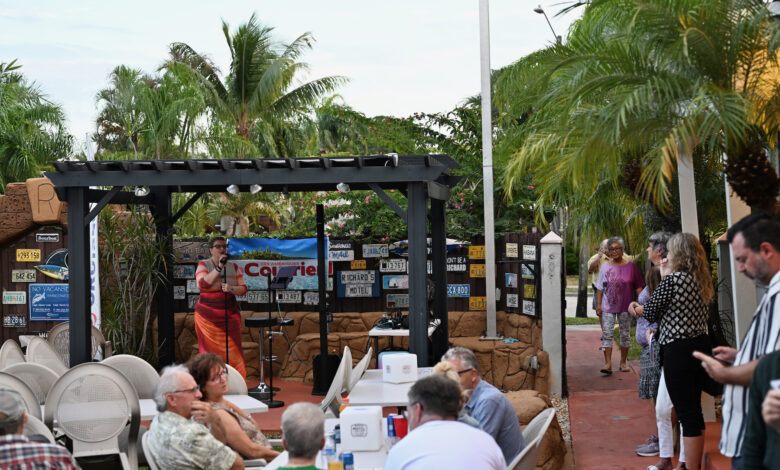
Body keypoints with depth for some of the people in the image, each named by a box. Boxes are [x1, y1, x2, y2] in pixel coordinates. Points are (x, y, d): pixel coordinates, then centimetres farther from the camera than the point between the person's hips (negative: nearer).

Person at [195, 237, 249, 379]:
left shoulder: (234, 267, 9)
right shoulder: (203, 265, 1)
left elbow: (243, 288, 6)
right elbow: (203, 284, -16)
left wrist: (231, 289, -15)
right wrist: (219, 267, -17)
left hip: (230, 314, 2)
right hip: (208, 316, -2)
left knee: (233, 348, -5)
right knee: (210, 350, 0)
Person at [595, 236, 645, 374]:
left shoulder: (630, 266, -1)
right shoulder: (605, 266, 4)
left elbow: (638, 287, 1)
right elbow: (600, 288, 6)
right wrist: (598, 304, 1)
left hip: (625, 306, -1)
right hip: (608, 306, 1)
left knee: (625, 334, 8)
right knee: (607, 334, -6)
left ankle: (623, 362, 20)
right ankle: (608, 363, -6)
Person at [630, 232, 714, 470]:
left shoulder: (672, 279, -14)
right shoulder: (702, 280, 9)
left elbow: (650, 312, -7)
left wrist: (638, 308, 15)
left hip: (678, 350, -8)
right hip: (701, 345, 8)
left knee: (686, 413, -4)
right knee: (694, 410, 17)